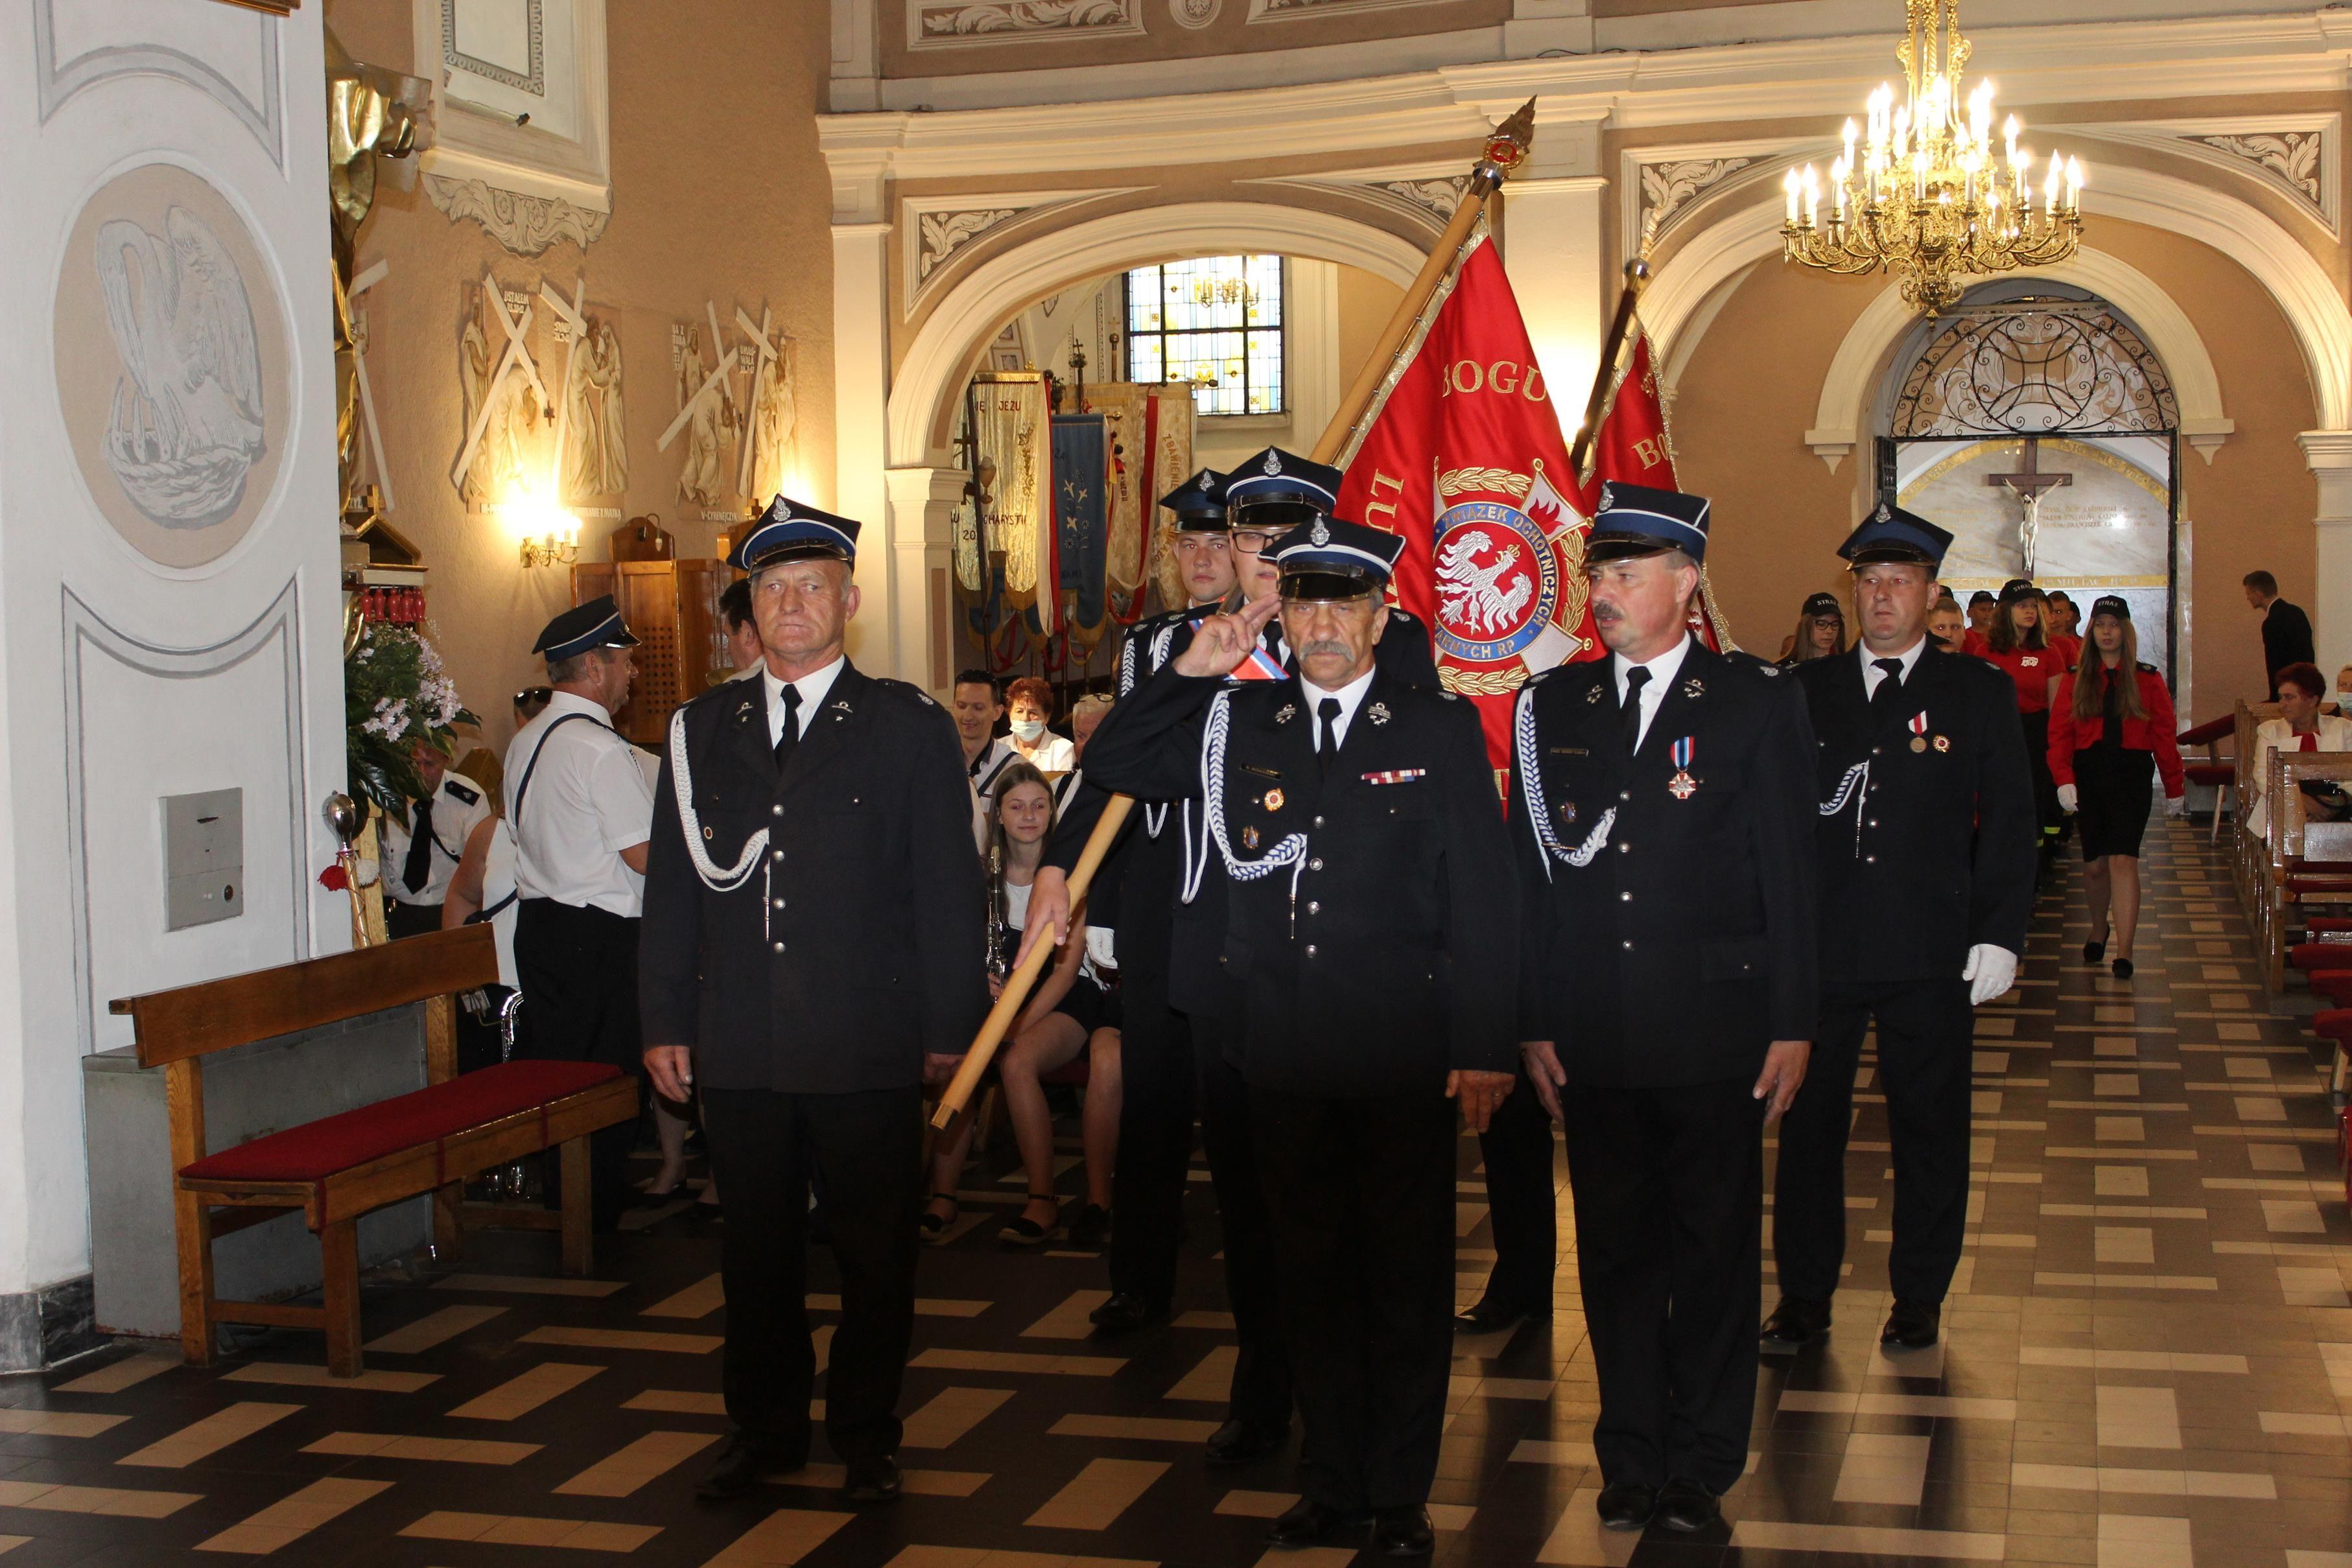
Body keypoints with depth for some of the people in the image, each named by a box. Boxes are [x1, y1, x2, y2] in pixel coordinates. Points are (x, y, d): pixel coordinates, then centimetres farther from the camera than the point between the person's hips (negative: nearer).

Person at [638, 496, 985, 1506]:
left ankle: (866, 1434, 23)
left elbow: (950, 890, -1)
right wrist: (666, 1022, 7)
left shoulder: (910, 728, 1)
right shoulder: (701, 730, 10)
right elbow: (673, 886, 12)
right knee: (756, 1250, 13)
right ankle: (765, 1428, 29)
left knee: (874, 1252, 7)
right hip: (739, 1052, 3)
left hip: (868, 1051, -3)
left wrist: (952, 1026, -5)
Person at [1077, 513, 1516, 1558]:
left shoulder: (1441, 729, 0)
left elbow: (1481, 902, -3)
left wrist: (1483, 1048, -9)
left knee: (1407, 1275, 7)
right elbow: (1111, 765, 13)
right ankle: (1332, 1481, 27)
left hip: (1402, 1057, -3)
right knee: (1310, 1269, 13)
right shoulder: (1241, 724, 9)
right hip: (1286, 1056, 3)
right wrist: (1191, 671, 1)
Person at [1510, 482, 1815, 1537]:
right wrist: (1533, 1025, 3)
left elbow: (1789, 872, -1)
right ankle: (1631, 1461, 23)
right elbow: (1530, 878, 7)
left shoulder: (1758, 702, 0)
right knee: (1615, 1253, 10)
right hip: (1596, 1042, 2)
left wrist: (1792, 1025, -4)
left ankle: (1702, 1466, 21)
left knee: (1715, 1252, 7)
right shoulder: (1551, 708, 7)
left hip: (1715, 1039, -2)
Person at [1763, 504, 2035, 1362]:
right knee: (1808, 1124, 6)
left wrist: (1999, 934, -7)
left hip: (1932, 958, -1)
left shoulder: (1978, 692, 4)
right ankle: (1804, 1295, 18)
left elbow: (2008, 819, 1)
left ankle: (1919, 1297, 21)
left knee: (1929, 1128, 7)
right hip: (1818, 952, 1)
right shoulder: (1806, 691, 8)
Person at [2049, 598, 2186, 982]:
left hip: (2131, 776, -2)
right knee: (2095, 864, 9)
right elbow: (2060, 735, 0)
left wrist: (2174, 789, 7)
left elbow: (2164, 737, 7)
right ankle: (2099, 927, 38)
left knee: (2123, 860, -14)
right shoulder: (2076, 681, 8)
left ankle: (2124, 952, -15)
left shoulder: (2148, 680, 6)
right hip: (2088, 775, 2)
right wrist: (2064, 780, -15)